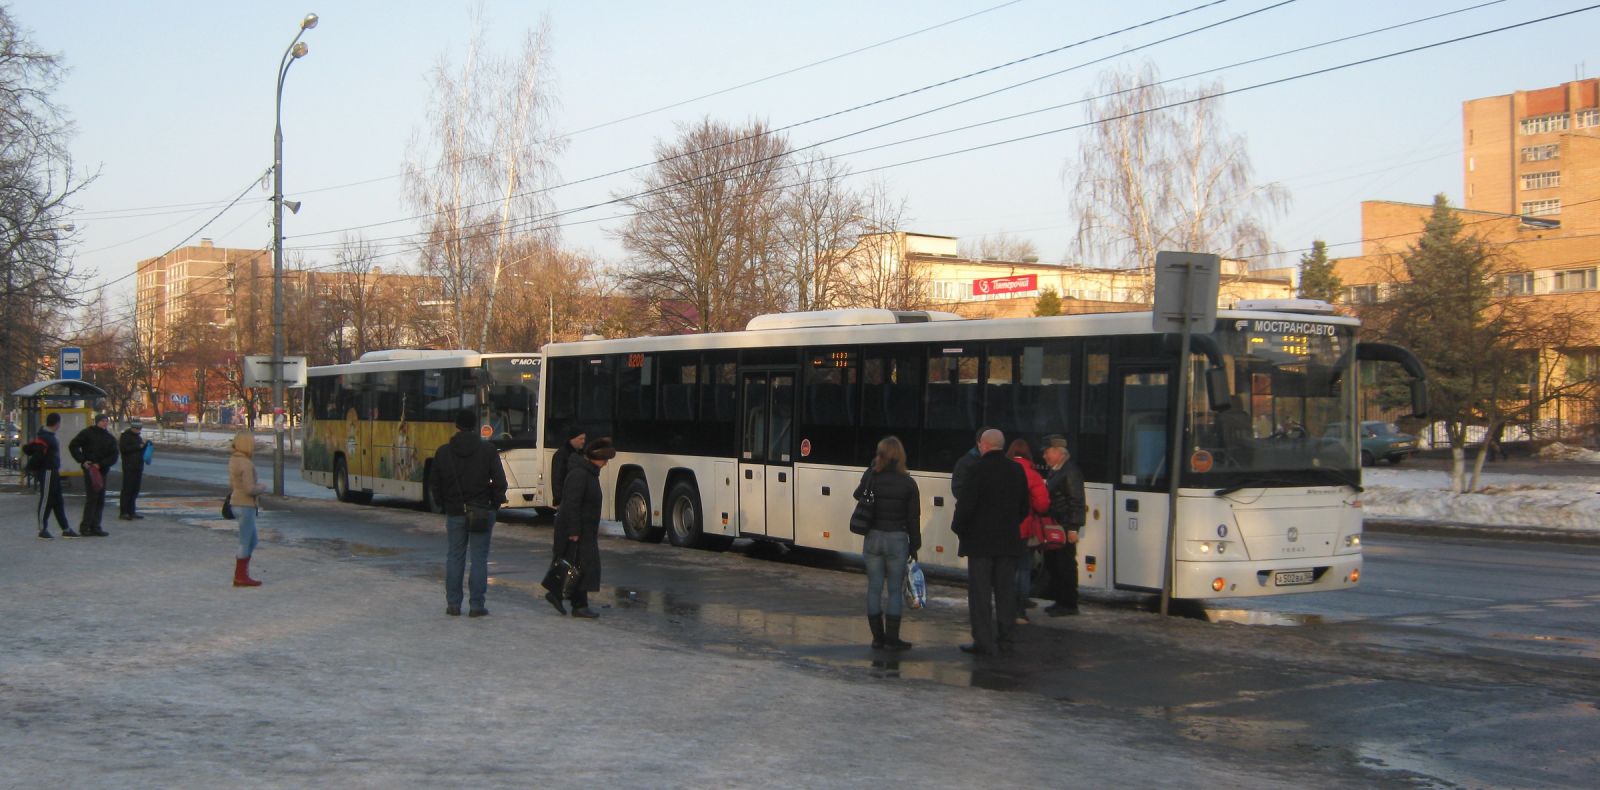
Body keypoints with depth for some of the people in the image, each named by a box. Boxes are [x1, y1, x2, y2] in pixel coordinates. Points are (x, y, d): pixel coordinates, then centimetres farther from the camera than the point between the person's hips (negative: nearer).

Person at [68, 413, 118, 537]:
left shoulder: (110, 438, 11)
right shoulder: (87, 433, -1)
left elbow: (113, 457, 4)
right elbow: (73, 446, -3)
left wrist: (100, 464, -12)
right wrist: (83, 461, -12)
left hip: (102, 471, 6)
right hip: (90, 470, -6)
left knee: (100, 500, 7)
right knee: (91, 498, -11)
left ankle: (95, 527, 14)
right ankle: (85, 527, -6)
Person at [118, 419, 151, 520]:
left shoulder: (138, 436, 20)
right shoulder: (125, 435, -5)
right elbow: (123, 448, -18)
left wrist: (145, 443, 5)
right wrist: (138, 446, -18)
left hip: (138, 467, 8)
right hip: (129, 467, -8)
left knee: (135, 490, 9)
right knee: (127, 490, -8)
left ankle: (131, 512, 14)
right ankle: (123, 512, -6)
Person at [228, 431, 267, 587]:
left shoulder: (233, 460, 9)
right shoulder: (246, 464, -20)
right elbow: (250, 489, -23)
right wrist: (262, 488, -4)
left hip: (238, 503, 9)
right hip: (245, 506, -9)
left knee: (252, 541, 17)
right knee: (245, 543, 1)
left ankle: (241, 574, 19)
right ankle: (240, 577, 8)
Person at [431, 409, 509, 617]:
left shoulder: (443, 451, 0)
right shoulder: (488, 450, -6)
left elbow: (435, 484, 4)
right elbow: (500, 482, -6)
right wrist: (495, 504, 8)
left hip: (454, 513, 2)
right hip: (482, 512, -2)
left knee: (454, 557, 11)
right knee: (479, 558, 2)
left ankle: (453, 604, 11)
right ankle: (476, 605, 2)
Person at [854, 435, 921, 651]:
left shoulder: (871, 477, -4)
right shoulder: (907, 483, -7)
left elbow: (858, 495, 14)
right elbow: (914, 518, -4)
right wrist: (914, 546, 5)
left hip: (873, 538, 2)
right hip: (897, 539, -2)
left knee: (874, 588, 9)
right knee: (895, 590, 4)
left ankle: (877, 636, 14)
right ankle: (892, 639, 4)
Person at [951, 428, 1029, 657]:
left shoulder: (978, 469, -13)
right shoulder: (1017, 471, 6)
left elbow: (966, 504, -15)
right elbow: (1024, 509, 12)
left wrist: (958, 528, -1)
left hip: (980, 540, -5)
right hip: (1009, 541, 5)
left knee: (980, 593, -1)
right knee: (1006, 591, 11)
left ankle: (983, 642, -2)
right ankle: (1005, 638, 15)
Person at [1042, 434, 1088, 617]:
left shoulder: (1070, 471, -14)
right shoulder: (1055, 471, 16)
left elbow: (1077, 501, -18)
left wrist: (1073, 528, -22)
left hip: (1065, 528, -10)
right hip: (1054, 527, 10)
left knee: (1066, 565, -4)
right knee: (1052, 563, 14)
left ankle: (1069, 604, 3)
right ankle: (1060, 601, 24)